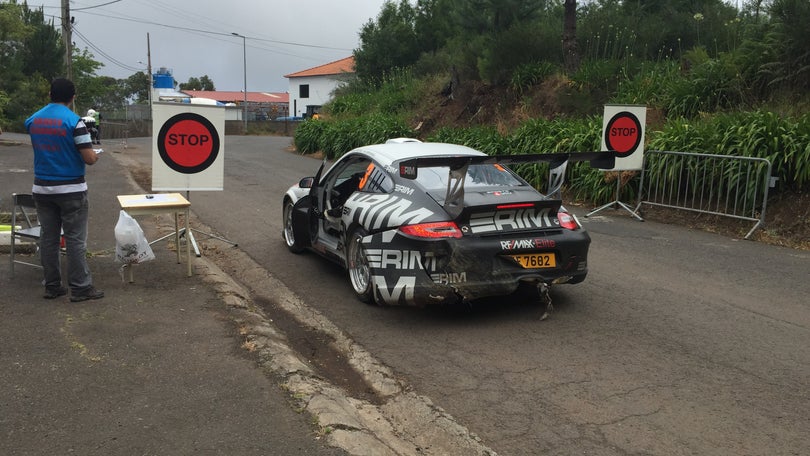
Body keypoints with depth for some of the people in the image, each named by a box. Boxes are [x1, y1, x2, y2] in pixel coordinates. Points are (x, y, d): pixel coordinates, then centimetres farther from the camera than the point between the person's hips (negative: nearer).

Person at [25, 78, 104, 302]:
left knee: (48, 238, 11)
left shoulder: (32, 120, 5)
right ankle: (80, 288, 3)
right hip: (70, 190, -5)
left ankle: (51, 286, 18)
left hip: (42, 189, 6)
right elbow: (89, 158, -15)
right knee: (75, 240, 0)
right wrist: (95, 155, 6)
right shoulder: (74, 121, -14)